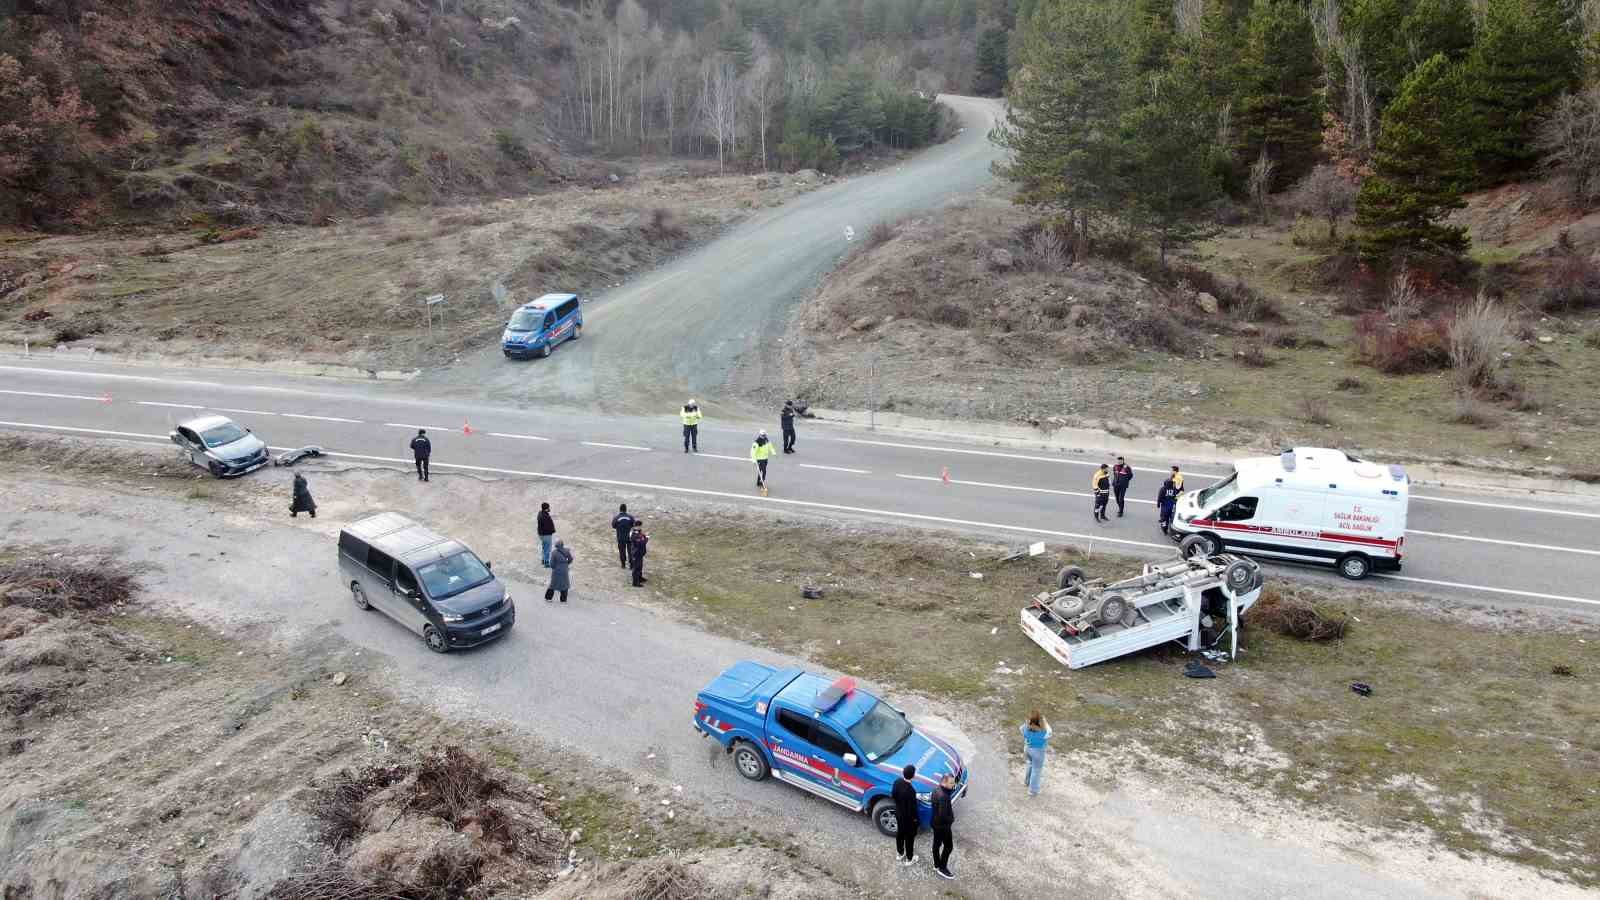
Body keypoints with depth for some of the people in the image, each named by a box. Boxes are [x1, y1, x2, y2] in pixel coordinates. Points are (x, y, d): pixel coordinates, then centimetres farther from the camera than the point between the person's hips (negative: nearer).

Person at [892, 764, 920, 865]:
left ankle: (900, 853, 49)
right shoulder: (910, 791, -38)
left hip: (898, 813, 7)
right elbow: (912, 808, -27)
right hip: (908, 817, -7)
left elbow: (893, 795, 0)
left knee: (900, 833, 28)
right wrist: (916, 820, -11)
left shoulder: (897, 781, -17)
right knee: (909, 837, 16)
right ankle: (909, 859, 36)